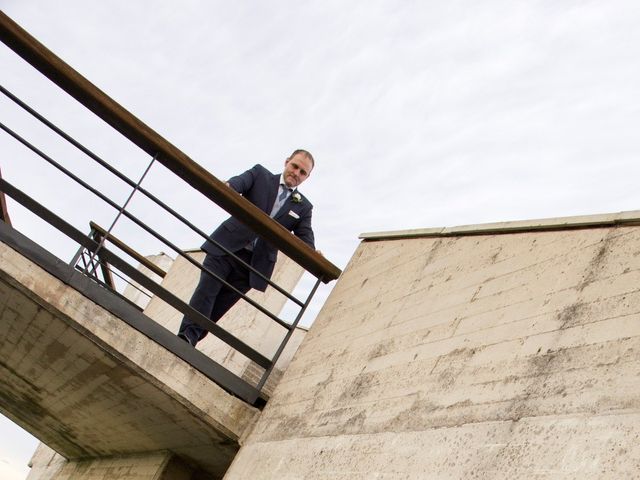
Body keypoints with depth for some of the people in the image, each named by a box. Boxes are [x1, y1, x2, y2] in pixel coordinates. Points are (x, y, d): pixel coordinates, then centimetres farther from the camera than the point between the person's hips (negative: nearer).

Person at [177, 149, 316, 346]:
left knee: (219, 305, -4)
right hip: (226, 247, -1)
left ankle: (187, 341, -4)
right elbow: (238, 183, -12)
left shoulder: (303, 207, 12)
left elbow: (305, 240, 2)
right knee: (206, 291, -15)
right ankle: (187, 336, -21)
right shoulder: (260, 174, 8)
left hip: (254, 263, 1)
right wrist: (225, 187, -37)